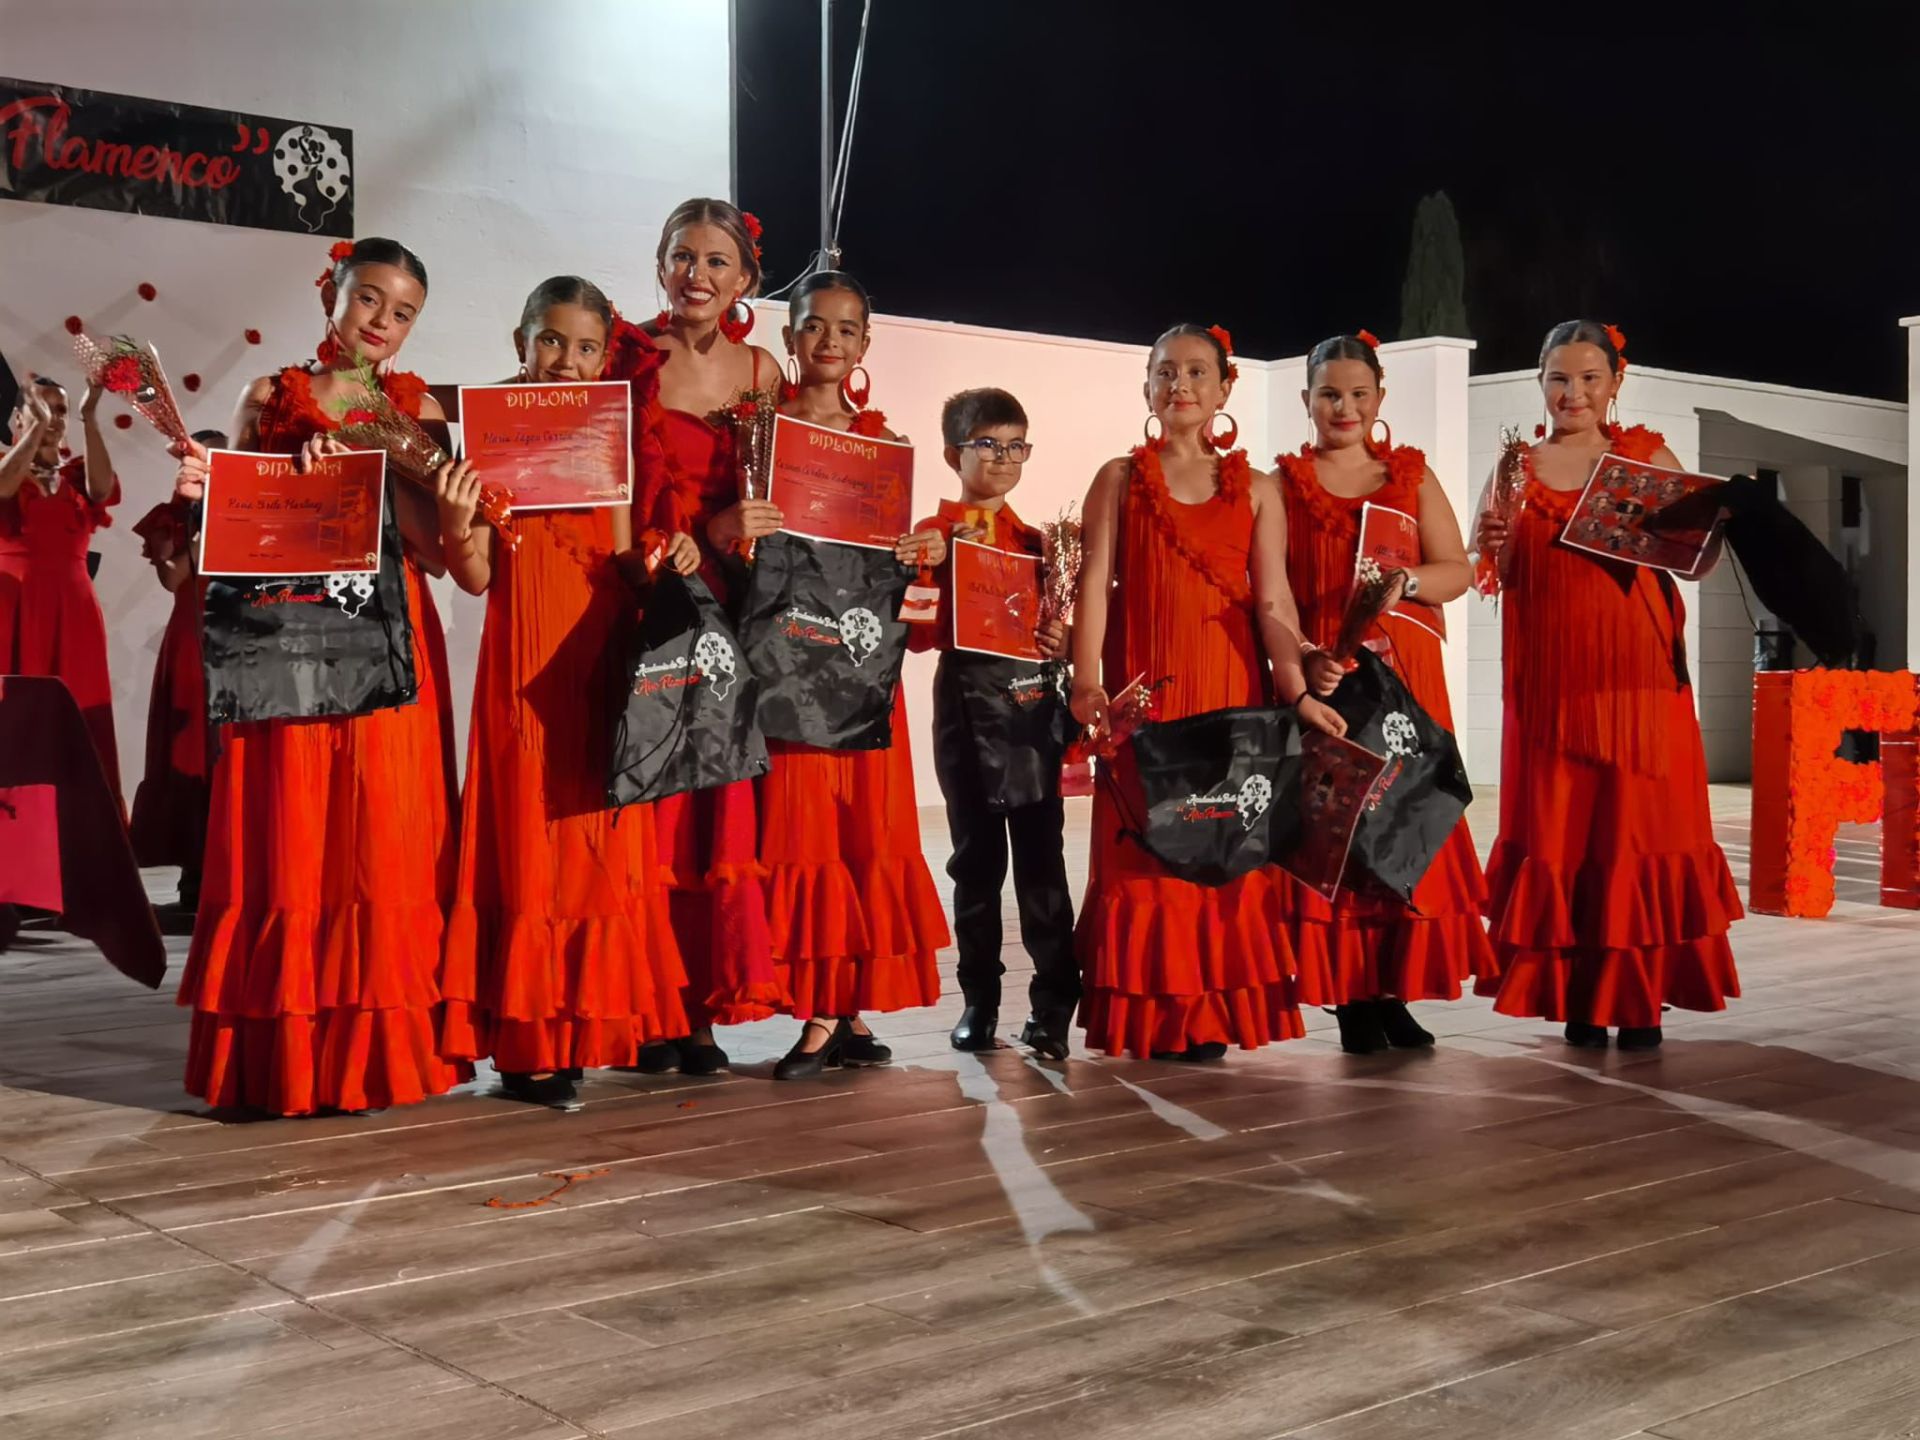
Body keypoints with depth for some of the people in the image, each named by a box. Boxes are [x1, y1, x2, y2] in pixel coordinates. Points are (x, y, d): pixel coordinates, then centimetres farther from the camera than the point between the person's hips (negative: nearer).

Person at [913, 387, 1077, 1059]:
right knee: (977, 853, 6)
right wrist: (935, 572, -20)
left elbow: (1056, 626, 14)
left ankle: (1053, 1005, 5)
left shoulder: (1036, 542, 13)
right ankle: (979, 1002, 16)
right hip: (966, 694, -2)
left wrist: (1061, 643, -9)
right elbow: (917, 631, -5)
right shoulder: (931, 536, 2)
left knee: (1041, 852, 0)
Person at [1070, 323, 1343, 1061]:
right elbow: (1094, 585, 0)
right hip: (1143, 687, -1)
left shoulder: (1255, 490, 10)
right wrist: (1087, 684, -11)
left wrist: (1297, 691, -9)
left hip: (1231, 686, 1)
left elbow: (1273, 600, 3)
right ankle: (1146, 1018, 5)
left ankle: (1208, 1019, 8)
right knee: (1141, 850, -2)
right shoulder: (1121, 479, 8)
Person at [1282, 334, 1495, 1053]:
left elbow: (1458, 572, 5)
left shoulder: (1413, 476, 12)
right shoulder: (1283, 484, 5)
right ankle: (1349, 999, 2)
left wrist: (1406, 578, -16)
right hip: (1321, 676, -2)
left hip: (1404, 675, 2)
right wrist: (1304, 657, -21)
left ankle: (1393, 992, 8)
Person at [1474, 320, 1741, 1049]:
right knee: (1557, 825, 1)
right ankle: (1578, 999, 9)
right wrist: (1491, 547, -13)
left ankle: (1640, 999, 7)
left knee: (1639, 820, -1)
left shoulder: (1648, 456, 6)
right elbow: (1507, 578, 7)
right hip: (1549, 674, 1)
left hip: (1637, 667, -1)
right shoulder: (1516, 467, 9)